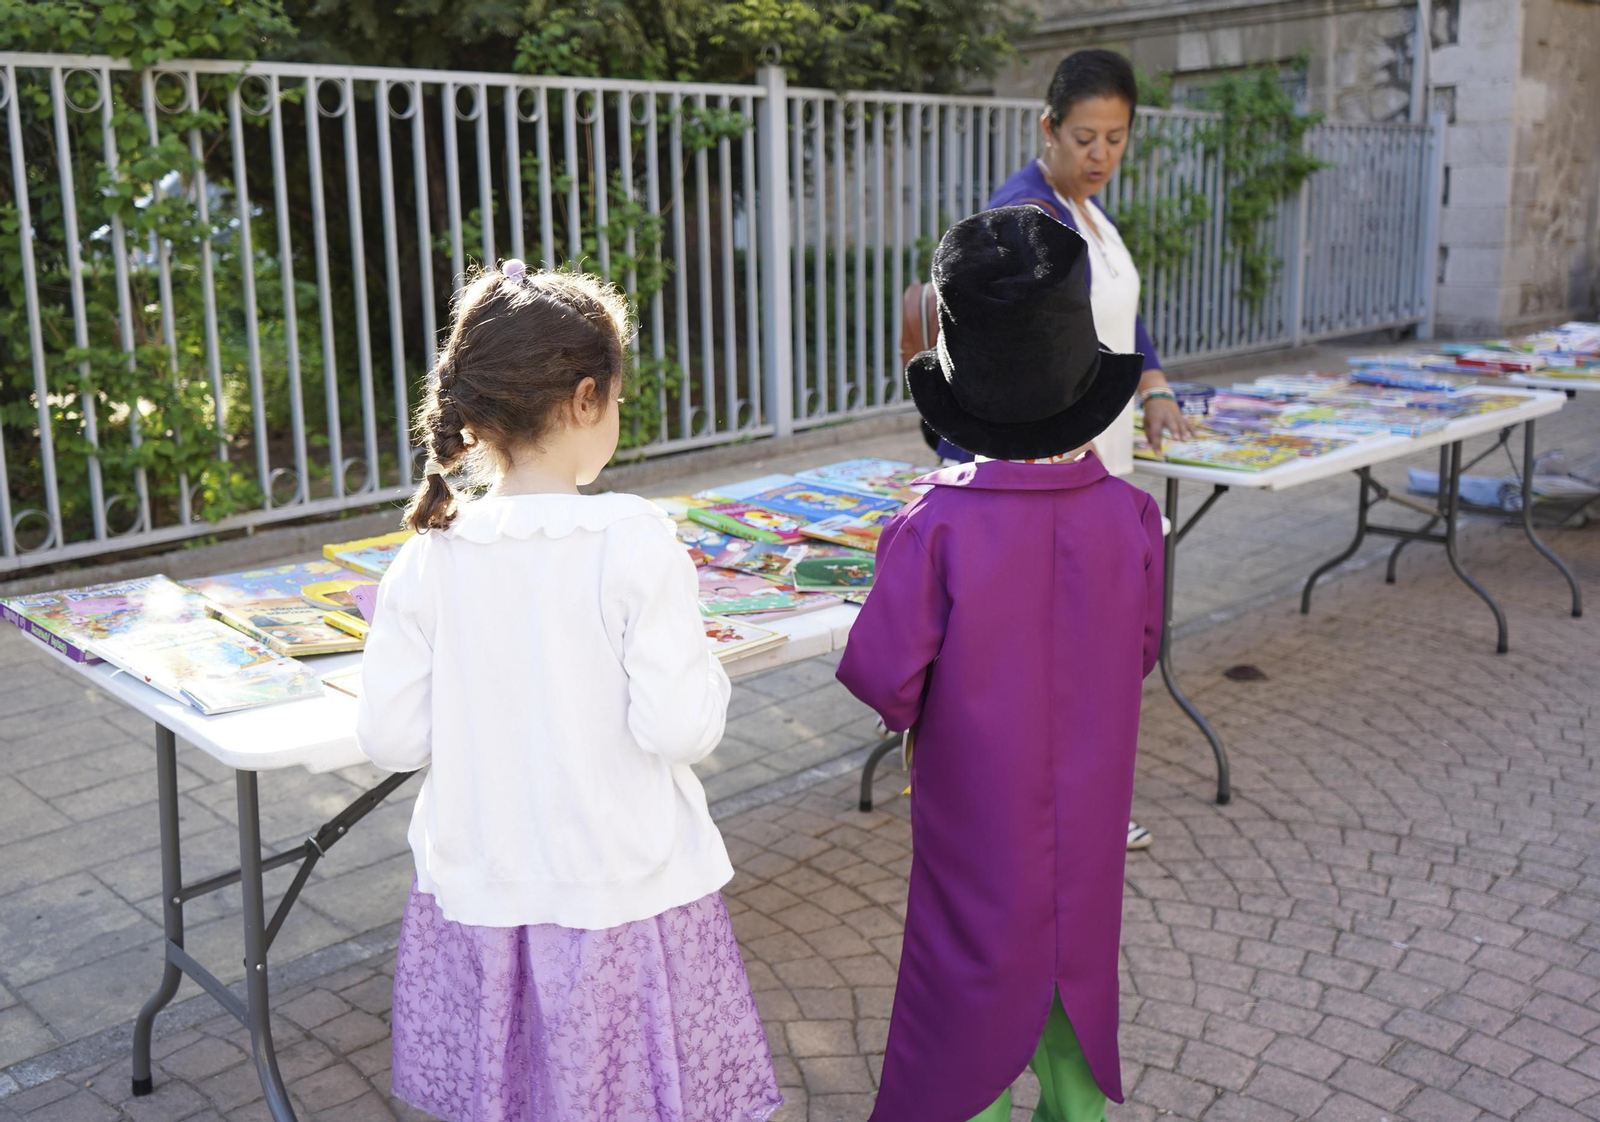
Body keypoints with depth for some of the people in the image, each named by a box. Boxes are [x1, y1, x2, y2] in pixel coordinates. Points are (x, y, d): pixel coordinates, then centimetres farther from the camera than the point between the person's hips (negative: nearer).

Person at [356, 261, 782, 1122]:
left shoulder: (429, 558, -6)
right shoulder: (632, 542, -17)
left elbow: (389, 737, -3)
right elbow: (678, 727, -19)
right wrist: (704, 672, 1)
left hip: (478, 898, 4)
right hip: (619, 899, -4)